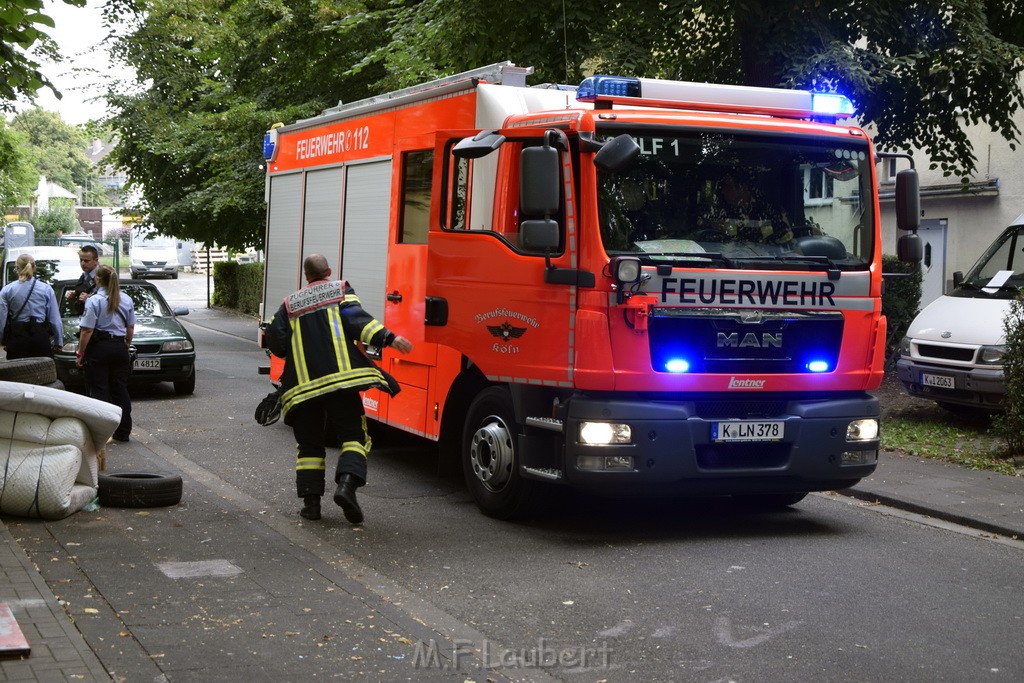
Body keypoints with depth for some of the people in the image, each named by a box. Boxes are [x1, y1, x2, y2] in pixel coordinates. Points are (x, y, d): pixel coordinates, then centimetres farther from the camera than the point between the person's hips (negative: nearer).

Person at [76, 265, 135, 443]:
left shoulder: (94, 301, -11)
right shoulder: (126, 300, 5)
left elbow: (87, 330, -13)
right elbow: (131, 328, 12)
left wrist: (80, 352, -6)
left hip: (99, 348, -5)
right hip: (120, 348, 5)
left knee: (98, 390, 0)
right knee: (120, 390, 11)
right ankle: (123, 432, 14)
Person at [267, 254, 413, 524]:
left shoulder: (290, 304, 17)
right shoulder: (341, 290, 9)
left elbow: (276, 343, 9)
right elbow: (356, 319, -10)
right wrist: (388, 338, -19)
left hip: (302, 386, 3)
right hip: (340, 377, -3)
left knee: (309, 444, 13)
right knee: (353, 435, 0)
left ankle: (311, 501, 7)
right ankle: (347, 484, -23)